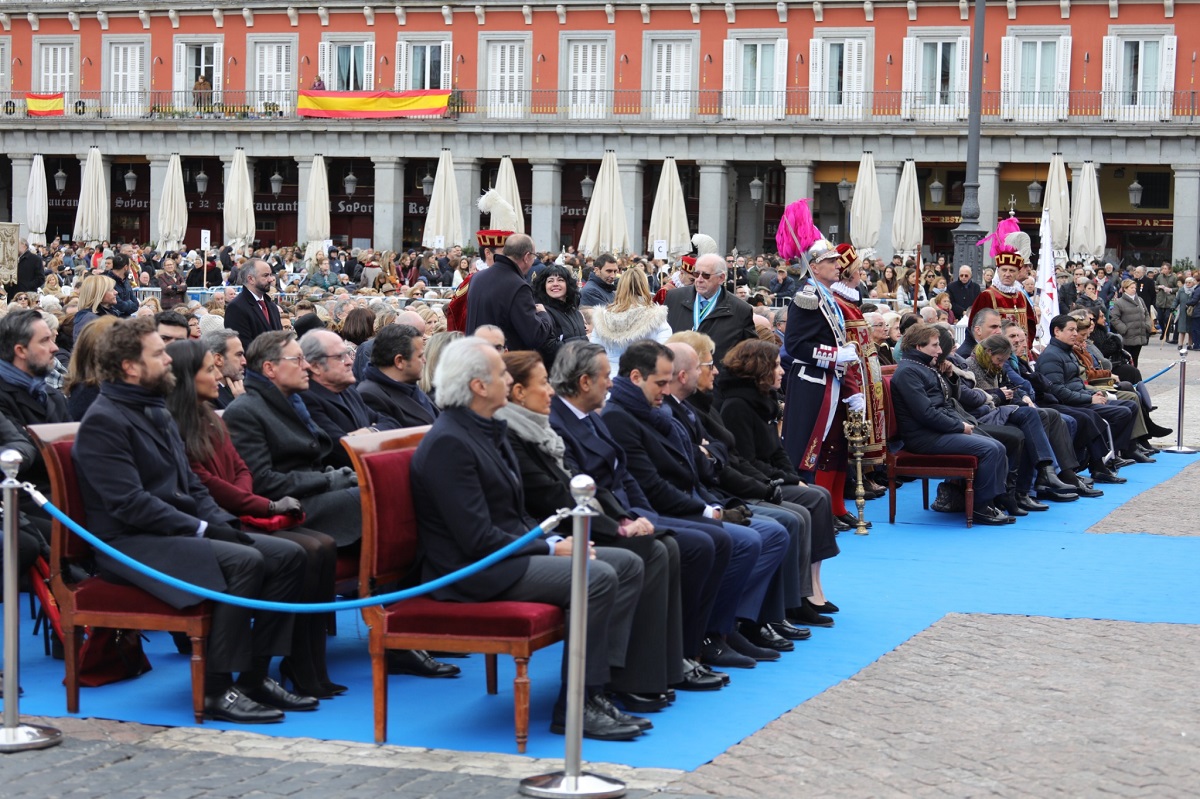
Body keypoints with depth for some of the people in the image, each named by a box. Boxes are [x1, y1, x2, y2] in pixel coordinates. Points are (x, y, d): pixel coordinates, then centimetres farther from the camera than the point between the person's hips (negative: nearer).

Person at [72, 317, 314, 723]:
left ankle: (254, 675, -3)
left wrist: (222, 521, 2)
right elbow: (129, 503, -21)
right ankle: (217, 690, -24)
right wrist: (202, 530, -20)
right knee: (243, 561, -30)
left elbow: (190, 484, 22)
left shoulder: (155, 412, 19)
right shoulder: (104, 421, -12)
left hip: (182, 532, 9)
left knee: (287, 555, -5)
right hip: (131, 543, -9)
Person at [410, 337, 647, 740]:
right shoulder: (448, 443, -19)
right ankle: (574, 708, -16)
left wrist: (553, 540, 1)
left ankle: (598, 688, -3)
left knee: (628, 565, 2)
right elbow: (478, 539, -23)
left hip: (511, 550, 11)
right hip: (474, 572, -11)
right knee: (598, 578, -24)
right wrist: (550, 548, -14)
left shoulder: (487, 429, 13)